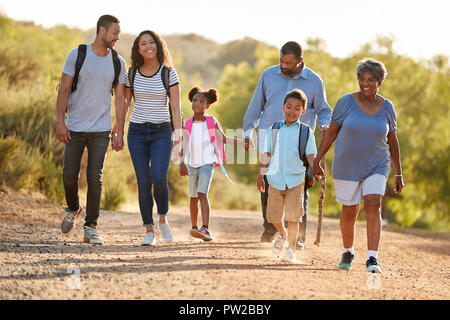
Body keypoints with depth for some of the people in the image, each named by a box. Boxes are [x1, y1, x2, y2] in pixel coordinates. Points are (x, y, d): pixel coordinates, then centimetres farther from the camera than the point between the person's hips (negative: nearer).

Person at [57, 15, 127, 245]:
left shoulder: (118, 62, 5)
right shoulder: (77, 55, -2)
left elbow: (120, 99, 9)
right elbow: (64, 90, -2)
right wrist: (60, 122, -9)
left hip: (101, 130, 1)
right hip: (74, 128, -1)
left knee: (95, 177, -5)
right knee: (70, 174, 3)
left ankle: (91, 228, 0)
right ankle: (73, 209, 33)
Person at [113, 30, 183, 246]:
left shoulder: (169, 73, 0)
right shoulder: (131, 74, 5)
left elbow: (175, 107, -1)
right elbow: (123, 105, 12)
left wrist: (178, 135, -10)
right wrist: (119, 134, 7)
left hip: (161, 132, -2)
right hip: (137, 132, 2)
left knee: (158, 178, -17)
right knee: (143, 182, -3)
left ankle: (163, 218, 8)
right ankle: (149, 231, 4)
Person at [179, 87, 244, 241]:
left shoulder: (212, 122, 0)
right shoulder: (187, 124, 4)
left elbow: (224, 139, 10)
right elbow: (184, 146, 7)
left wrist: (243, 142, 1)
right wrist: (181, 163, -3)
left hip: (207, 163, -3)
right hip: (192, 165, 3)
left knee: (202, 194, -19)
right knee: (193, 197, 12)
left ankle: (205, 229, -28)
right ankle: (194, 228, 27)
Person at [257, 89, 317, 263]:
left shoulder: (306, 131, 2)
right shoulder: (274, 129, 9)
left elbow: (310, 155, -3)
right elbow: (267, 154, 13)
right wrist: (261, 175, 11)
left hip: (296, 180, -3)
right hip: (275, 179, 3)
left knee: (292, 216, -7)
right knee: (273, 215, 8)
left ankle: (291, 249, 4)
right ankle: (282, 234, 38)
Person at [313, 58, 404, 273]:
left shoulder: (386, 107, 0)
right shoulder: (347, 102, -7)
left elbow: (392, 141, 9)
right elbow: (331, 134, -1)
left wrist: (398, 174, 9)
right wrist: (317, 162, -4)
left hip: (376, 166, 1)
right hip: (347, 166, -1)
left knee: (373, 207, -17)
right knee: (349, 213, 7)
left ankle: (372, 258, -20)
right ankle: (348, 252, 32)